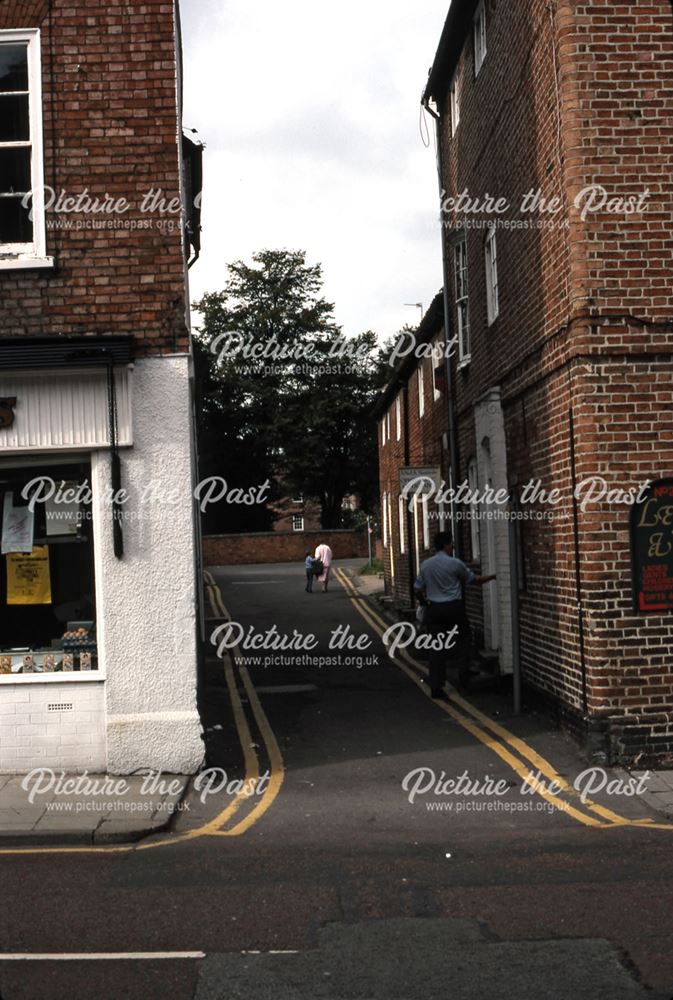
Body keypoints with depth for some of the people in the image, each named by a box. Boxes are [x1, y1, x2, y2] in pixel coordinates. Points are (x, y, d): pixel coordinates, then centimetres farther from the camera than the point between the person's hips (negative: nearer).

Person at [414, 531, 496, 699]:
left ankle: (436, 686, 3)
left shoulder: (425, 565, 3)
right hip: (453, 607, -3)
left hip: (433, 609, 3)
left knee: (437, 647, 4)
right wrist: (492, 577, 19)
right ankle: (463, 671, 8)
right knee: (463, 637, 20)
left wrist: (425, 603, 23)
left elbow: (418, 590, 6)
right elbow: (474, 579, 5)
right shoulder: (455, 563, -8)